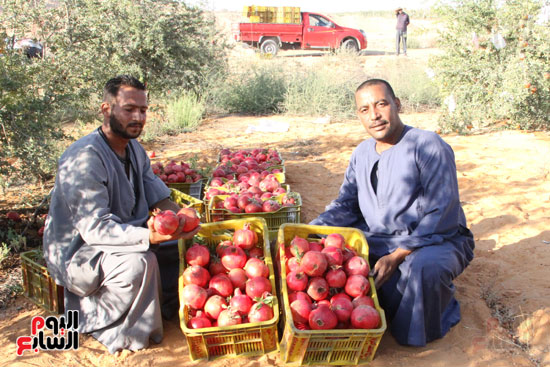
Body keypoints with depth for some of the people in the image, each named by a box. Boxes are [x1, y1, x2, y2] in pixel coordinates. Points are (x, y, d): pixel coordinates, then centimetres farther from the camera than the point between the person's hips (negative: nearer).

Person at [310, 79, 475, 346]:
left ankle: (421, 328, -4)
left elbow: (441, 217, -19)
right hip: (376, 241, 6)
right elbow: (346, 206, 10)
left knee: (425, 266, -38)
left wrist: (396, 256, -25)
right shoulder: (362, 153, 8)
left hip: (437, 241, -5)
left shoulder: (428, 146, -14)